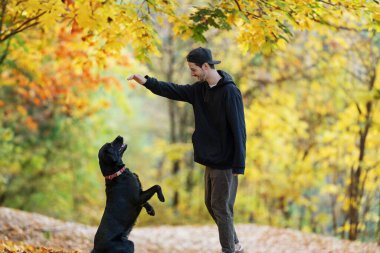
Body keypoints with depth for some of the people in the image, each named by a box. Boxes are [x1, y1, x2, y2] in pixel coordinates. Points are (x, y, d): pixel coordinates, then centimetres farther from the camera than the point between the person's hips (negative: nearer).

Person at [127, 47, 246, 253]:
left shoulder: (230, 92, -19)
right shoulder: (200, 89, 6)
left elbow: (238, 130, -20)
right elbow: (174, 91, 11)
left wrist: (239, 165, -21)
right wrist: (146, 82, -3)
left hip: (225, 162, -9)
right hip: (211, 159, 9)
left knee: (221, 207, -3)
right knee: (211, 204, 16)